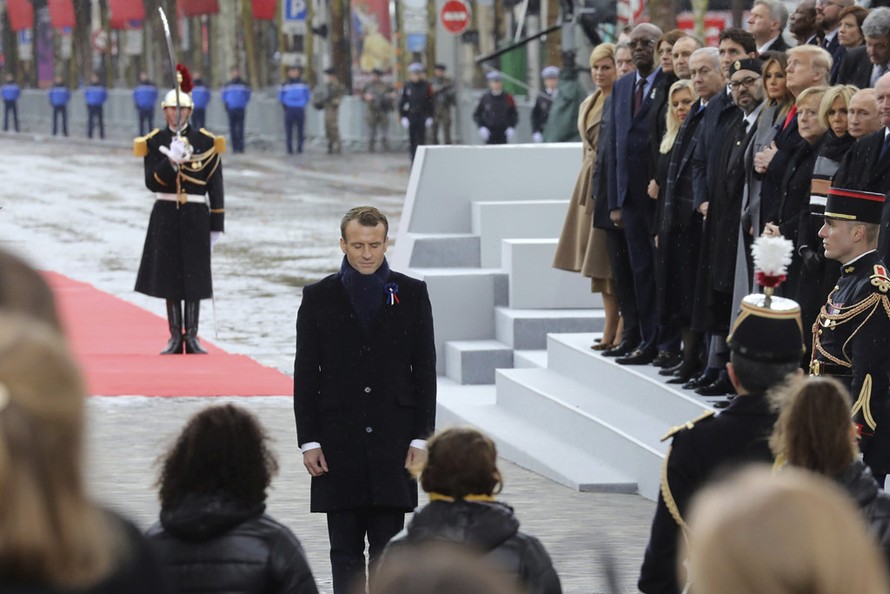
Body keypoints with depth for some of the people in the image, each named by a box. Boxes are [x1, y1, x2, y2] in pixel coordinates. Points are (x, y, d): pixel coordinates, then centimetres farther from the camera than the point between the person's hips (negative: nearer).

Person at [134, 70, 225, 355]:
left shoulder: (207, 142, 1)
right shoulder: (153, 142, 2)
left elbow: (216, 187, 3)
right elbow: (152, 183, -7)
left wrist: (216, 225, 0)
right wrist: (172, 160, -23)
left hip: (196, 216, 0)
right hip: (166, 216, 0)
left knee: (194, 277, 0)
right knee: (170, 277, 3)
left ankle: (192, 337, 7)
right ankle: (175, 337, 9)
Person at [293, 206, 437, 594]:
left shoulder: (412, 294, 4)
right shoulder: (319, 297, 4)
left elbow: (425, 370, 5)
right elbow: (305, 374, 3)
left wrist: (421, 437, -2)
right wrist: (309, 441, -3)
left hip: (393, 442, 0)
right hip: (338, 446, 0)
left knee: (388, 550, 1)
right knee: (345, 551, 5)